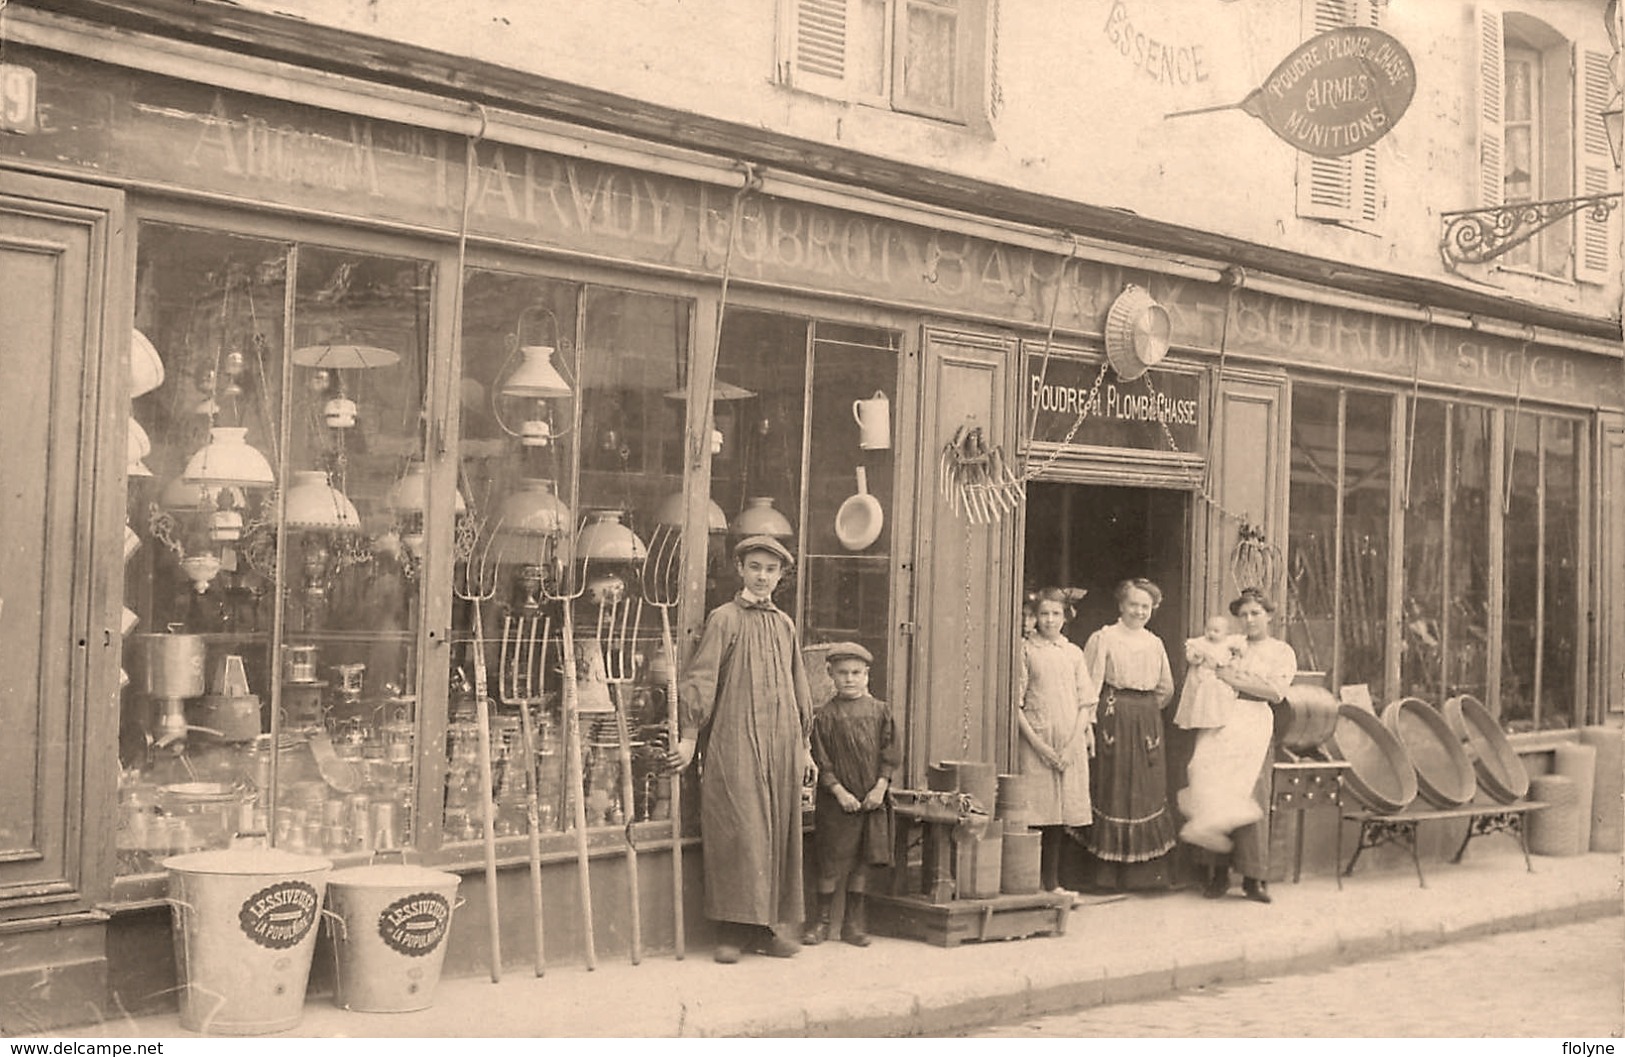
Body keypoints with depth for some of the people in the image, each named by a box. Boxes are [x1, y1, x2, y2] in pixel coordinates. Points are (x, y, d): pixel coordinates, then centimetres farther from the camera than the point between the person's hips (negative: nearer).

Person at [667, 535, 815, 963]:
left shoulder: (785, 625, 14)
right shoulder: (724, 619, -2)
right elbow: (699, 679, -6)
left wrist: (803, 746, 19)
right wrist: (689, 737, -11)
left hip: (781, 746, 6)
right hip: (734, 746, -5)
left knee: (779, 833, 6)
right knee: (738, 831, -7)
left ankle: (768, 926, 14)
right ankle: (732, 931, -1)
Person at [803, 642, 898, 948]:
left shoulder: (879, 711, 4)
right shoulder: (825, 715, -3)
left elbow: (890, 753, 4)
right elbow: (822, 760, -5)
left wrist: (880, 787, -6)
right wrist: (839, 791, -13)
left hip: (871, 799, 2)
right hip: (835, 800, -2)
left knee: (861, 860, 8)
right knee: (830, 862, 0)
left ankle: (853, 922, 18)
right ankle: (822, 921, 12)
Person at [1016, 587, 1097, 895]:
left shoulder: (1073, 653, 11)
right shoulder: (1026, 651, 1)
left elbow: (1085, 703, 8)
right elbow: (1015, 703, -3)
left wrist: (1071, 746, -4)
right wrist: (1037, 742, -12)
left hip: (1070, 744, 3)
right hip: (1035, 742, -3)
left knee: (1060, 812, 4)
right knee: (1036, 810, -7)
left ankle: (1052, 882, 11)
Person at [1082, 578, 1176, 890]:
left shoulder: (1154, 643, 13)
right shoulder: (1104, 638, -3)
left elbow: (1167, 688, 22)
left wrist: (1147, 710, 12)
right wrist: (1089, 725, -14)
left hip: (1147, 721, 5)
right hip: (1115, 720, -5)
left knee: (1149, 792, 5)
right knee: (1114, 791, -3)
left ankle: (1146, 871, 12)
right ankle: (1109, 873, 3)